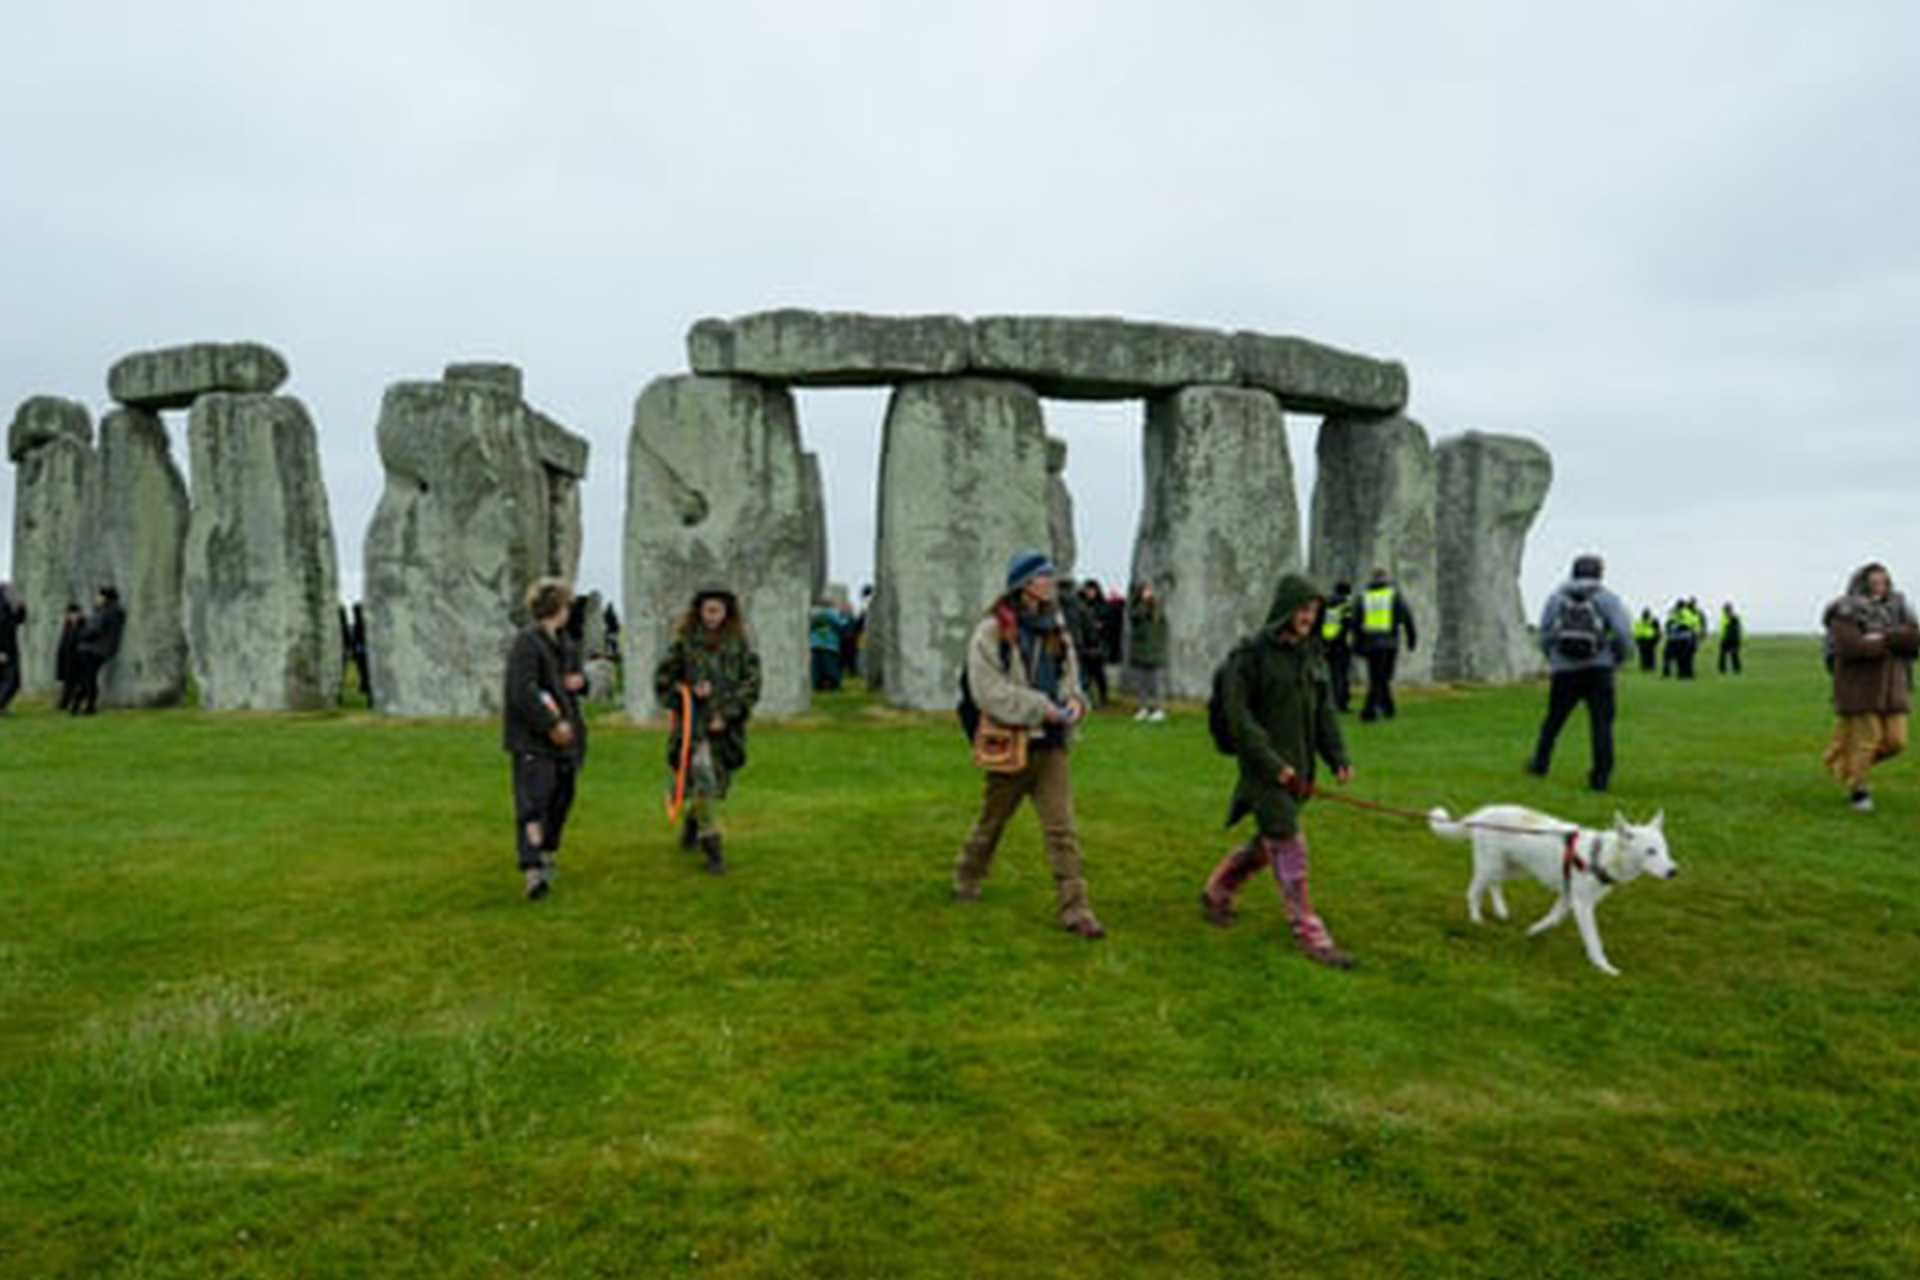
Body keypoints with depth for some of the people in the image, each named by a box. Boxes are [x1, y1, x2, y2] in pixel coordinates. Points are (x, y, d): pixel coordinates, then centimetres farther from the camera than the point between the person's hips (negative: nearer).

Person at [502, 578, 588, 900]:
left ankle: (547, 852, 37)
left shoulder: (560, 640, 14)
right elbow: (522, 693, -22)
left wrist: (576, 680, 2)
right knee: (532, 800, -16)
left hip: (562, 732, 9)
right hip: (531, 738, -9)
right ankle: (533, 868, -23)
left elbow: (574, 673, 27)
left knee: (561, 795, 18)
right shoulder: (527, 642, -15)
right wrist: (552, 724, -20)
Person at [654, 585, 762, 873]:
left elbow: (752, 682, -1)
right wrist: (687, 693, -9)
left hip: (727, 726, 2)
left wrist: (728, 714, -9)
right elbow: (662, 679, 6)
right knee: (702, 778, -17)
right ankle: (713, 849, -9)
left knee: (719, 784, 12)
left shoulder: (739, 641, 0)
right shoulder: (685, 641, -2)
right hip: (693, 722, -2)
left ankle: (692, 823, 44)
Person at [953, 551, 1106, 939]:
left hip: (1052, 745, 4)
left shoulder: (1056, 629, 9)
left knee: (1062, 828, -3)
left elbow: (1070, 676, 18)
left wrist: (1074, 701, -4)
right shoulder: (992, 632, -10)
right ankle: (966, 882, 38)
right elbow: (989, 690, -17)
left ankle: (1074, 908, -1)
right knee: (991, 823, 14)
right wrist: (1040, 708, -21)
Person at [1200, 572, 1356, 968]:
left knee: (1268, 842, 18)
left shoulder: (1313, 652, 8)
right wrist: (1272, 763, -18)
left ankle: (1216, 893, 39)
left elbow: (1324, 708, 11)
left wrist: (1337, 756, -2)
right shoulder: (1251, 653, -12)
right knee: (1289, 847, -5)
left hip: (1298, 766, 7)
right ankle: (1310, 936, 4)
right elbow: (1238, 714, -14)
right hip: (1263, 769, -7)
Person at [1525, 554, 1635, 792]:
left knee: (1554, 719, 17)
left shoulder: (1556, 597, 5)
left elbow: (1545, 634, 6)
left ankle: (1540, 763, 28)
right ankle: (1601, 775, -1)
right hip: (1598, 669, -2)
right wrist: (1620, 656, 8)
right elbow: (1623, 632, -11)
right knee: (1601, 723, 1)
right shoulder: (1607, 598, -2)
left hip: (1564, 669, 2)